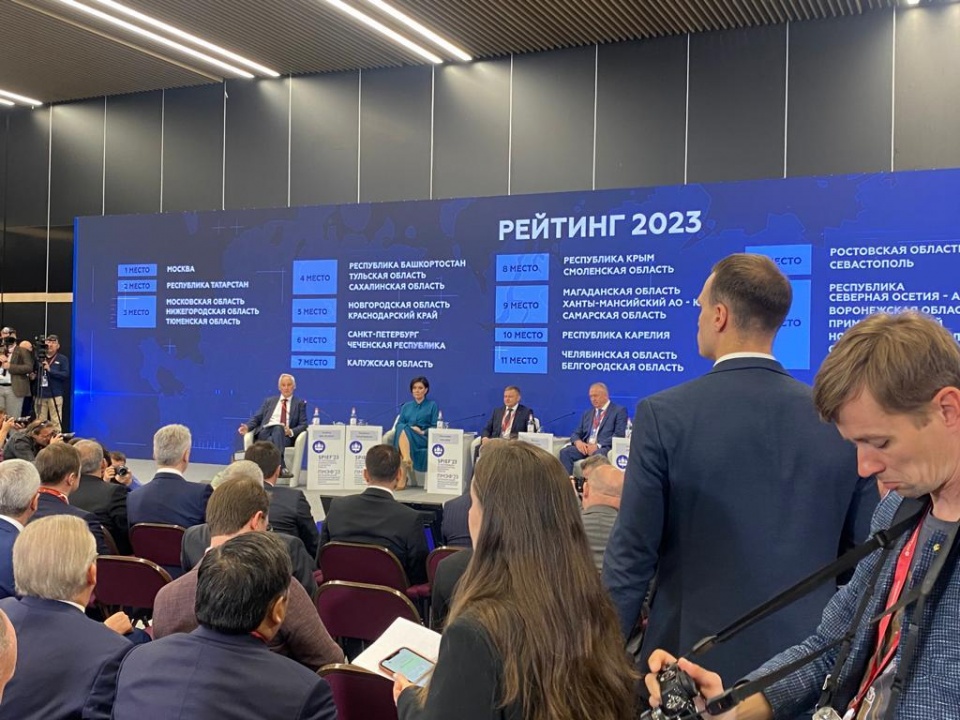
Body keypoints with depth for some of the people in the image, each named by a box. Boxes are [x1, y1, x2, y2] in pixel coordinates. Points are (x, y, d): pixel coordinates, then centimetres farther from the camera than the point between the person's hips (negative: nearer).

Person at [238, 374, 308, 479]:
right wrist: (247, 426, -4)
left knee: (278, 428, -39)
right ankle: (281, 467, -52)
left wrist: (291, 431, -15)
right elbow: (257, 418, 19)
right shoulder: (269, 401, 25)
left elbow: (303, 424, 7)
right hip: (265, 432, 2)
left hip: (284, 435, -2)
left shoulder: (300, 403, 17)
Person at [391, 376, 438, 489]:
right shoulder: (406, 406, 26)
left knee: (404, 430, -36)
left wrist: (422, 432, -12)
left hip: (424, 439, -2)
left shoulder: (432, 405, 17)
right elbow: (398, 424, 12)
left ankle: (403, 475, -49)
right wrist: (411, 428, -8)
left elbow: (435, 427, 6)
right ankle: (407, 460, -60)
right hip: (405, 435, 3)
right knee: (402, 429, -35)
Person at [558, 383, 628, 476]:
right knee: (565, 452, -23)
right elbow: (576, 433, 20)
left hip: (604, 447, -5)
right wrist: (578, 441, -7)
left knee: (597, 454, -40)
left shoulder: (619, 411, 6)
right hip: (585, 446, 5)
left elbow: (619, 435, -6)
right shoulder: (587, 413, 25)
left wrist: (598, 446, -18)